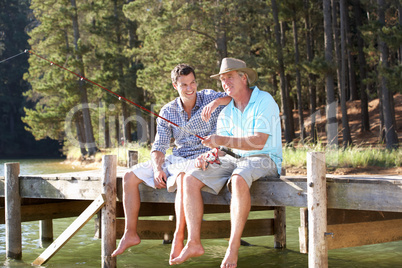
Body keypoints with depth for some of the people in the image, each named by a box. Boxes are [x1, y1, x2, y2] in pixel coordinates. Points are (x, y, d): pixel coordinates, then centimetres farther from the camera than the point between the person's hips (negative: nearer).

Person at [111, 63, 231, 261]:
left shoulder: (209, 97, -4)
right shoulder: (168, 112, 6)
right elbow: (159, 146, 6)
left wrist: (217, 102, -34)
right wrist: (157, 168, -14)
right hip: (175, 159, 6)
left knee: (182, 177, -40)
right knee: (130, 177, -3)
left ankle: (178, 239, -37)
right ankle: (130, 234, 2)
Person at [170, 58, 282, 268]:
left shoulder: (264, 101, -9)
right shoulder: (227, 112, 14)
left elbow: (259, 142, -20)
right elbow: (220, 145, 9)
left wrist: (224, 141, -29)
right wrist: (208, 156, -14)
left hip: (263, 159, -7)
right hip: (234, 159, 7)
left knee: (239, 180, -40)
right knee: (190, 179, -12)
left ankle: (233, 248, -33)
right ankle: (194, 244, -16)